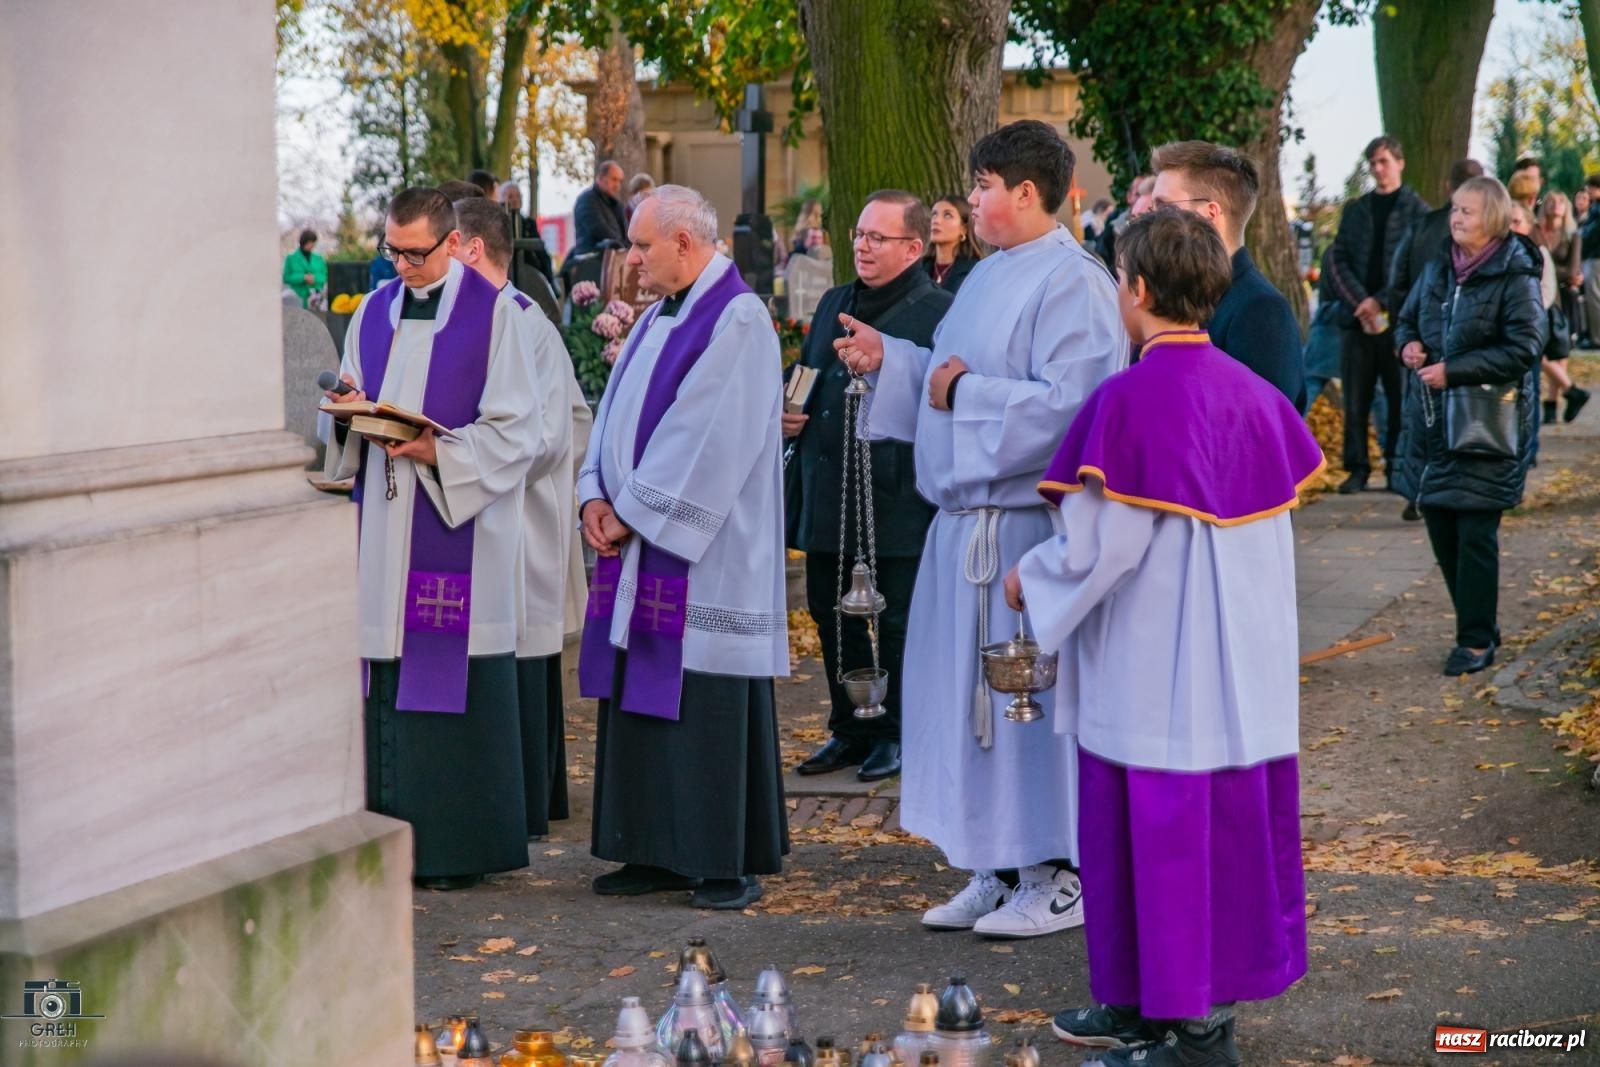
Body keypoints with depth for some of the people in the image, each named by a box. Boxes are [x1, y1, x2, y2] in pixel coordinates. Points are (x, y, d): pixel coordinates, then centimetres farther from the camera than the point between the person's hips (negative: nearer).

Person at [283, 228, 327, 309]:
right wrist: (303, 278, -13)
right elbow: (286, 278, 0)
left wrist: (315, 279, -11)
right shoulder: (291, 259, 5)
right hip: (298, 298, -2)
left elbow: (325, 277, 11)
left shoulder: (318, 259, 13)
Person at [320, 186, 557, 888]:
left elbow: (518, 431, -6)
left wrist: (440, 452, -19)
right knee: (386, 687, 5)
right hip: (382, 531, 5)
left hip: (460, 526, -5)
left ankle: (458, 847, 5)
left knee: (454, 689, -4)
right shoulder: (373, 313, 14)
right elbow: (347, 422, 18)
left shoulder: (495, 314, -3)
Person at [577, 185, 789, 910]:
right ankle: (657, 852, 19)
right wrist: (597, 497, -1)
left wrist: (633, 513, -15)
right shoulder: (658, 319, 16)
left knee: (708, 706, -4)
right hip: (640, 549, 9)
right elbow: (617, 414, 15)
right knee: (642, 702, 10)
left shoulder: (738, 321, -13)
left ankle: (732, 862, 5)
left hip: (704, 555, -9)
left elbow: (707, 439, -19)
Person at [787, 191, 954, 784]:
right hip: (828, 496, 7)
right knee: (833, 617, 14)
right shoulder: (834, 303, 15)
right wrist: (790, 414, 8)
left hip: (897, 502, -7)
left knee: (899, 624, 4)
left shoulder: (939, 313, -10)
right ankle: (851, 729, 27)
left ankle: (896, 733, 18)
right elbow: (805, 376, 26)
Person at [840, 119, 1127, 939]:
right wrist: (889, 359, 9)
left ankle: (1057, 878, 10)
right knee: (966, 689, 12)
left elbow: (1070, 404, -24)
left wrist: (968, 395, -18)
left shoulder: (1072, 284, -14)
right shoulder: (992, 274, 14)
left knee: (1024, 690, -2)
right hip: (966, 517, 9)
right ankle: (997, 871, 23)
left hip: (1024, 524, -9)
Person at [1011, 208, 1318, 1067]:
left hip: (1157, 662, -8)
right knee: (1227, 816, 13)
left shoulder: (1131, 400, -18)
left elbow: (1102, 541, -17)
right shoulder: (1249, 392, 3)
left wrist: (1031, 579, 0)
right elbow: (1272, 520, 11)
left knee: (1162, 827, 1)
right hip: (1237, 659, 8)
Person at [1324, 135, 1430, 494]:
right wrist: (1360, 300, -9)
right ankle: (1357, 467, 6)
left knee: (1400, 397, 2)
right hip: (1358, 317, 3)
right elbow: (1336, 260, 6)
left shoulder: (1417, 210, 2)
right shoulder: (1355, 210, 14)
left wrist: (1381, 302, -12)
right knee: (1356, 399, 1)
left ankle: (1398, 468, 9)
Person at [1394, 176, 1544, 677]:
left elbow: (1523, 349, -16)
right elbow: (1408, 319, 22)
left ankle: (1476, 640, 6)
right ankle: (1479, 625, 25)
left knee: (1475, 532, -4)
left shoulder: (1515, 278, -11)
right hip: (1433, 421, 7)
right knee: (1439, 523, 10)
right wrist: (1409, 343, -2)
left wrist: (1453, 370, -19)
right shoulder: (1438, 268, 9)